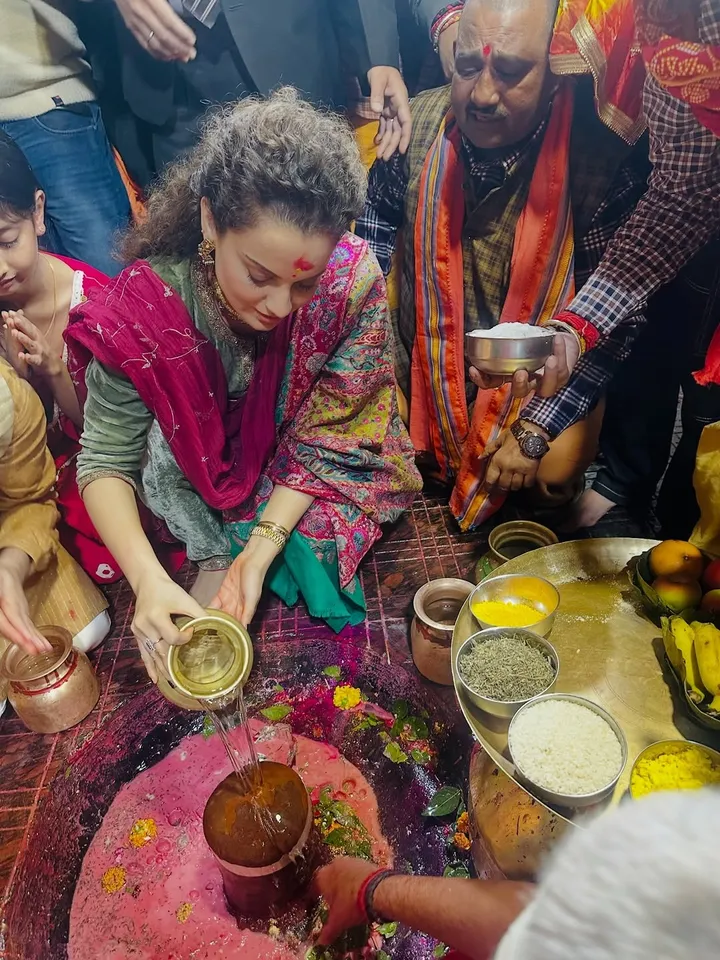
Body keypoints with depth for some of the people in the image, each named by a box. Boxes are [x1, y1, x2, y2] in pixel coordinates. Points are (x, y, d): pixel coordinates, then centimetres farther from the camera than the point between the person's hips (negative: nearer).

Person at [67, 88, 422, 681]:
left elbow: (328, 435, -19)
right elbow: (106, 460, -21)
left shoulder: (354, 280, -28)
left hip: (314, 476, 0)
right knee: (156, 431, -23)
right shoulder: (143, 305, -29)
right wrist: (148, 578, -36)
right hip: (201, 481, 1)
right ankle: (213, 560, -6)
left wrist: (262, 548, -26)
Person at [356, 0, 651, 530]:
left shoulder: (603, 157, -16)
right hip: (415, 375, 3)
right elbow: (370, 242, 3)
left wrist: (536, 428, -19)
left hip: (543, 381, -2)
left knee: (553, 471, -17)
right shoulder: (418, 124, -7)